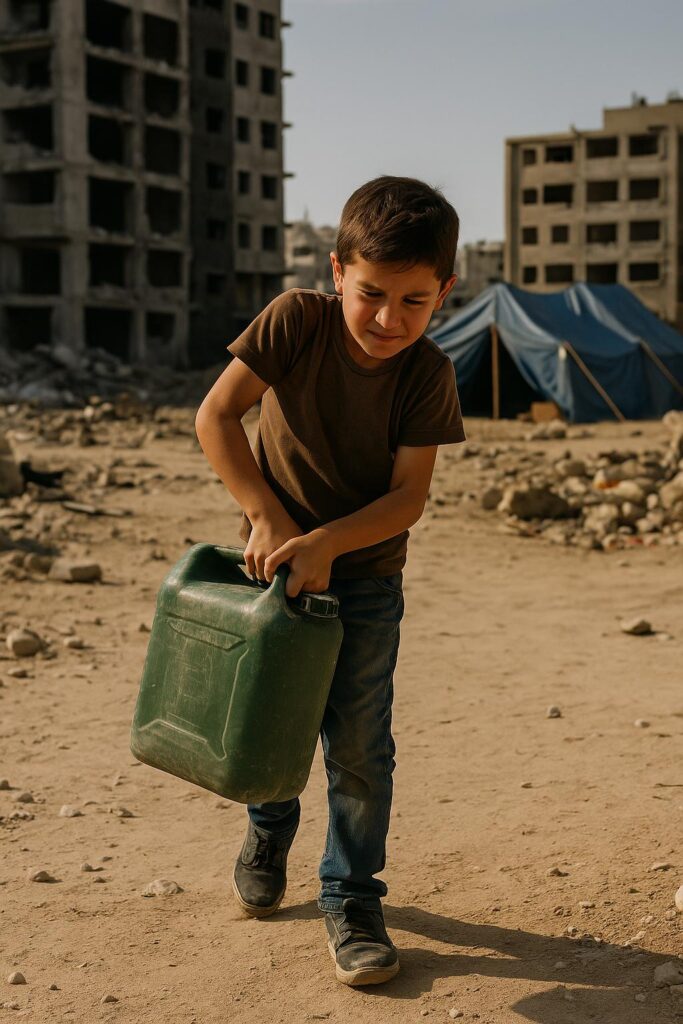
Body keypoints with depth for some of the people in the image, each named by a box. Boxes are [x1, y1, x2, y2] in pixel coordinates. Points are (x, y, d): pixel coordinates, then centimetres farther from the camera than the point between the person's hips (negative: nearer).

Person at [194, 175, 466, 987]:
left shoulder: (428, 374, -15)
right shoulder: (296, 320, -17)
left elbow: (408, 496, -18)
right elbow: (215, 415, -18)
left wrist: (325, 542, -30)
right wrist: (267, 516, -22)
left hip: (364, 574, 0)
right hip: (274, 558, 1)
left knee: (358, 744, 0)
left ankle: (351, 897, 17)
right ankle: (269, 827, 45)